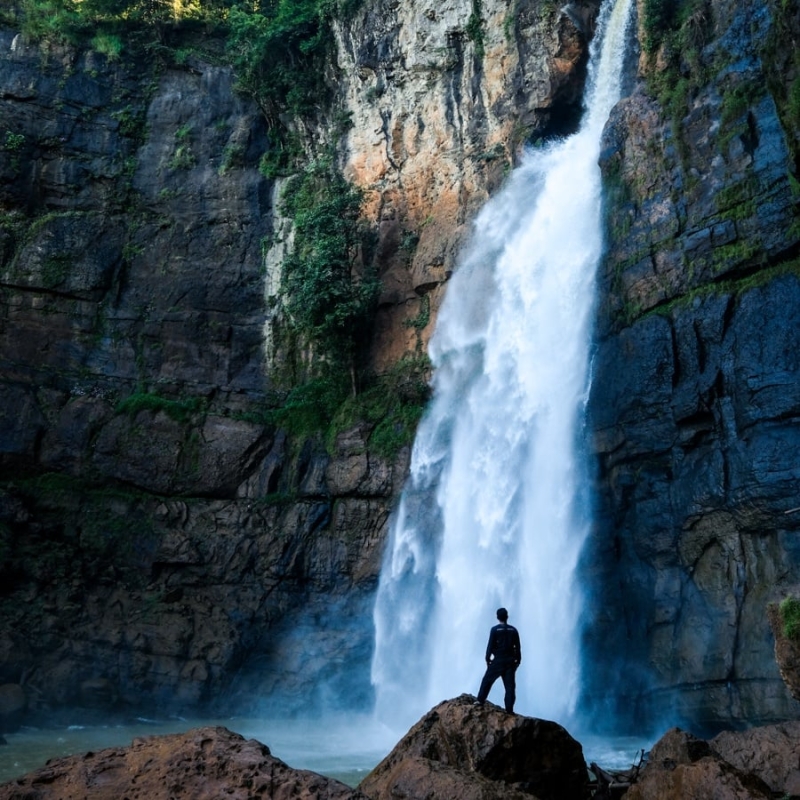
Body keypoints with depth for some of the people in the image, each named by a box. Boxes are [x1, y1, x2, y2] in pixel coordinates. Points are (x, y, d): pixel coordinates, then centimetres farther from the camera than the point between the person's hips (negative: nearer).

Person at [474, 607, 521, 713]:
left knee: (487, 680, 11)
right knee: (510, 685, 3)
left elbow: (490, 645, -7)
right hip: (510, 661, 3)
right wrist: (518, 659, 13)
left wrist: (487, 658, 3)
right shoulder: (513, 630, 3)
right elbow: (518, 647, 5)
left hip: (498, 660, -3)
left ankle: (480, 700, 8)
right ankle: (509, 708, -1)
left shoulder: (495, 629, -7)